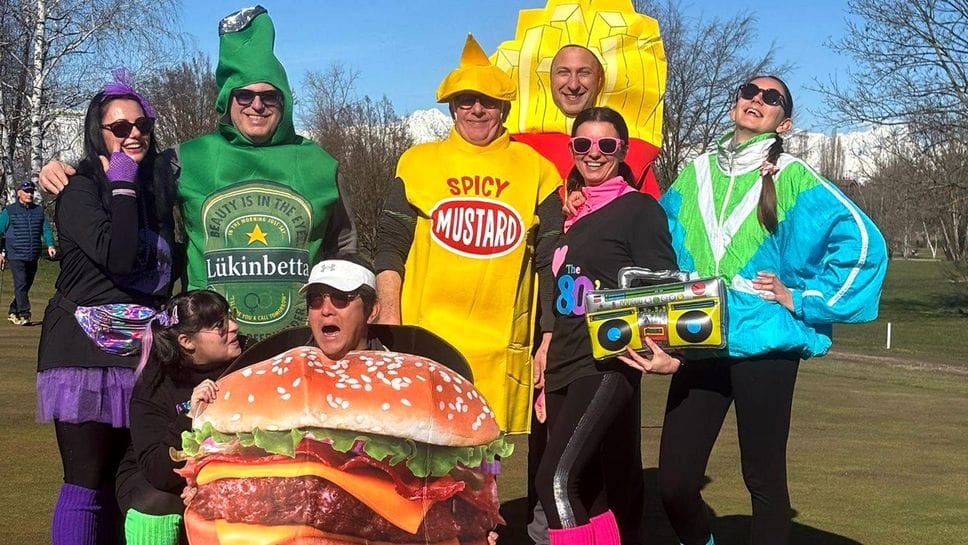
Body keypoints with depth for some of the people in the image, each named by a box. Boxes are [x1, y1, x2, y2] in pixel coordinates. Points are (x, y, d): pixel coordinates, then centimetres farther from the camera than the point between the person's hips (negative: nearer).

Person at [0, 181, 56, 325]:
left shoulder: (39, 211, 13)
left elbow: (46, 229, 9)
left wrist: (50, 245, -8)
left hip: (33, 257, 5)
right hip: (16, 255, -5)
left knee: (26, 286, 11)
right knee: (20, 285, -13)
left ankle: (12, 313, 24)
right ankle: (24, 314, -16)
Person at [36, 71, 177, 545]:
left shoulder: (154, 189, 15)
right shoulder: (80, 190, -5)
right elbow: (117, 258, -21)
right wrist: (122, 187, -12)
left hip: (141, 350, 7)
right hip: (87, 350, -7)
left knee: (125, 481, 9)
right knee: (86, 483, -8)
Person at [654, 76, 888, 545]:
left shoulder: (791, 177, -1)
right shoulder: (695, 174, 12)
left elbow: (861, 239, -8)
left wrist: (803, 298, -8)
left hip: (764, 345, -3)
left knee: (764, 479, 5)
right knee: (673, 482, 1)